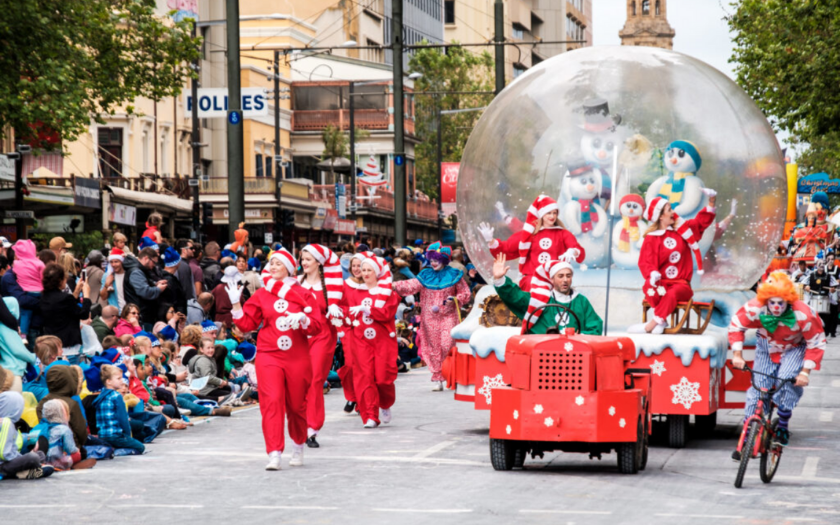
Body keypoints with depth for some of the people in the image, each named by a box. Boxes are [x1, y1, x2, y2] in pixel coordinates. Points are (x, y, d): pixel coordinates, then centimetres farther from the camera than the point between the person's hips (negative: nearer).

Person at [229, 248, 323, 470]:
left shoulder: (303, 294, 4)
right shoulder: (261, 295, 9)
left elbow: (318, 325, 1)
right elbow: (246, 324, 10)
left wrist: (302, 319, -18)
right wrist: (236, 304, -1)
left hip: (297, 357, 0)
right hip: (269, 355, 0)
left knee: (297, 404, 8)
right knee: (272, 401, -15)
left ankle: (298, 446, 33)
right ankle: (274, 454, -19)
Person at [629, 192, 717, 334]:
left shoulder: (683, 229, 12)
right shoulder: (651, 238, 0)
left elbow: (702, 220, 12)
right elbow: (645, 262, -10)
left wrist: (711, 201, -1)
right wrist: (653, 273, -32)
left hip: (681, 285, 1)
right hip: (662, 283, -1)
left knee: (672, 293, -35)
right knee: (649, 287, -36)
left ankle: (651, 325, -32)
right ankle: (661, 321, -26)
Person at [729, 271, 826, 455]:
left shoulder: (802, 315, -35)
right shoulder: (755, 309, -31)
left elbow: (816, 343, -22)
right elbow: (736, 326, -12)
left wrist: (806, 371, -26)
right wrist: (737, 354, -18)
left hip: (794, 349, -2)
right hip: (766, 348, 2)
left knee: (787, 381, -29)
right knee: (758, 387, -5)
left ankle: (783, 425, -8)